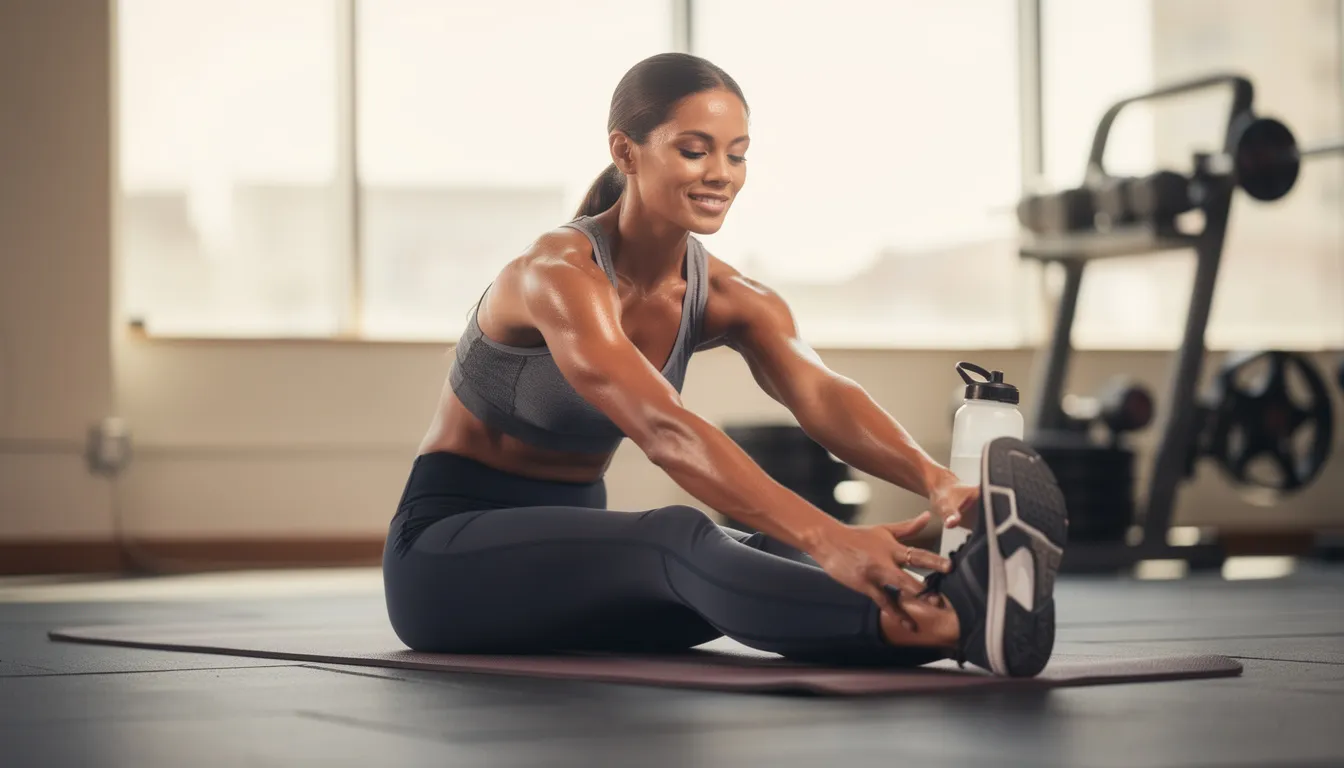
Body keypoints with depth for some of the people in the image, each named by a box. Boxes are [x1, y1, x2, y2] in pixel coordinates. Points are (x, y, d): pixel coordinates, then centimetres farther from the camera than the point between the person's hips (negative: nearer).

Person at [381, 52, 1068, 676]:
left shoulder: (728, 300, -3)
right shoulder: (560, 277, -25)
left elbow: (822, 397, -23)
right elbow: (663, 430, -41)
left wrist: (933, 478, -45)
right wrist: (825, 537, -54)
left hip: (575, 551, 7)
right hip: (448, 551, -7)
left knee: (760, 556, -25)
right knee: (679, 541, -36)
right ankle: (951, 621, -58)